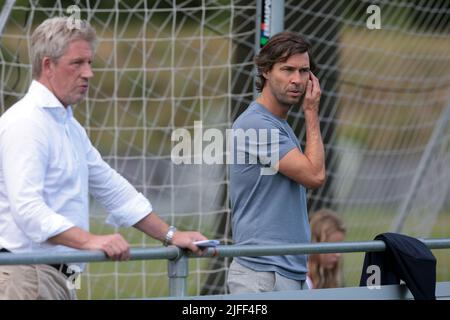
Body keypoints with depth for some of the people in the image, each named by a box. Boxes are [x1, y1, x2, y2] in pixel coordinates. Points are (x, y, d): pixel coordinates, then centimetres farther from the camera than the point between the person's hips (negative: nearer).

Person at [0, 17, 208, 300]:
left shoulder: (69, 126, 20)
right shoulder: (25, 123, -14)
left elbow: (113, 189, 26)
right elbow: (26, 207, -25)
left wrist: (170, 235, 22)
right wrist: (89, 240, -35)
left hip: (55, 275, 10)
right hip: (25, 274, -10)